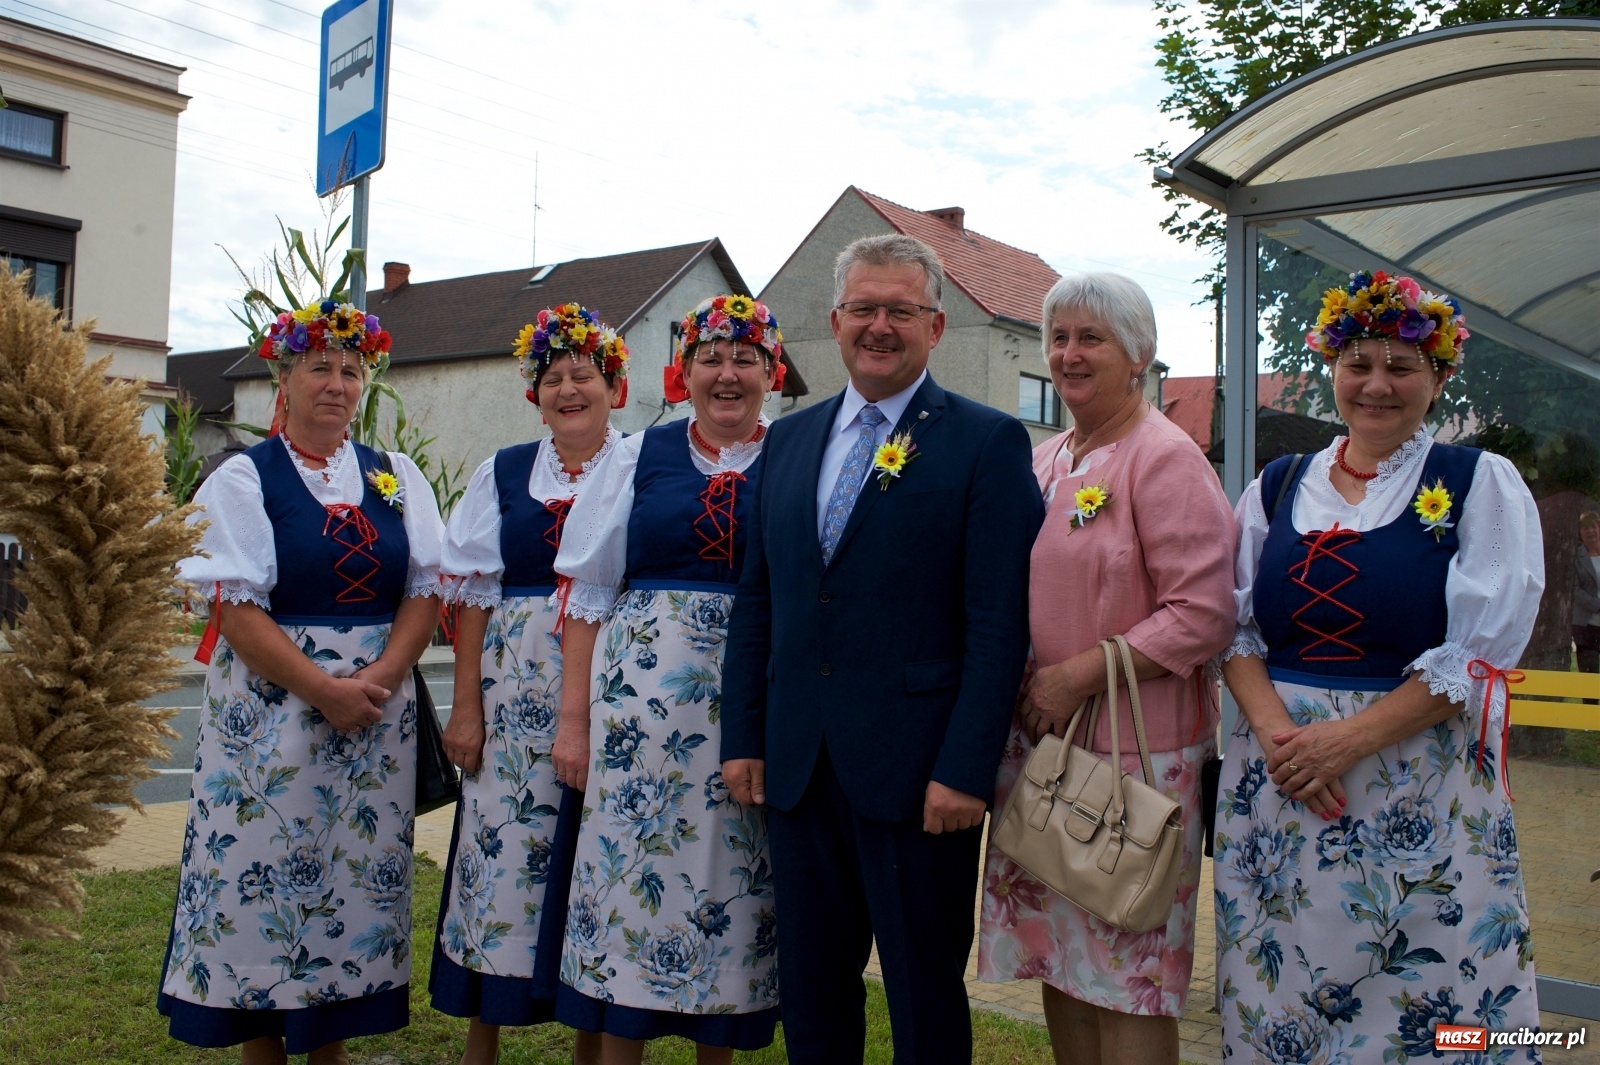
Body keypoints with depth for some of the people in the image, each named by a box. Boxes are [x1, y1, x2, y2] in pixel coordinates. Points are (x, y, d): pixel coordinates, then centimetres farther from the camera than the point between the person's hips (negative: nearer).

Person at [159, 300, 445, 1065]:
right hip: (271, 708, -3)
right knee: (265, 872, 1)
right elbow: (235, 607, -8)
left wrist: (380, 678, -13)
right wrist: (324, 690, -16)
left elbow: (427, 589, 3)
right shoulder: (243, 479, 1)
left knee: (356, 877, 7)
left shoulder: (397, 477, 10)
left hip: (378, 710, 3)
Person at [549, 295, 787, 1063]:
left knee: (730, 879, 7)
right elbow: (588, 593, 6)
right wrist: (573, 718, 2)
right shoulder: (639, 458, 7)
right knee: (630, 864, 4)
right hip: (641, 702, 1)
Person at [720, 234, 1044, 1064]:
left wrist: (965, 769, -16)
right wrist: (742, 737, 7)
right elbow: (756, 600, 13)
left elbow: (999, 621, -10)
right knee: (809, 995, 17)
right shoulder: (788, 440, 12)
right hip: (797, 768, 5)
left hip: (918, 772, -5)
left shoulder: (987, 442, -4)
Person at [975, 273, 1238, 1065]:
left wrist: (1079, 676, -19)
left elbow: (1202, 616, -17)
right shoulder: (1042, 463, 13)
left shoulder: (1164, 459, -10)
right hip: (1036, 740, 7)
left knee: (1129, 974, 2)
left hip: (1130, 750, -7)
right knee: (1057, 955, 15)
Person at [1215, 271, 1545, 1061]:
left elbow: (1482, 648, -8)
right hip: (1277, 779, 3)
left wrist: (1348, 739, -16)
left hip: (1419, 795, -3)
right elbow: (1234, 625, 7)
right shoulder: (1277, 487, 10)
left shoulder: (1480, 483, 0)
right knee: (1276, 995, 8)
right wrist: (1274, 727, -12)